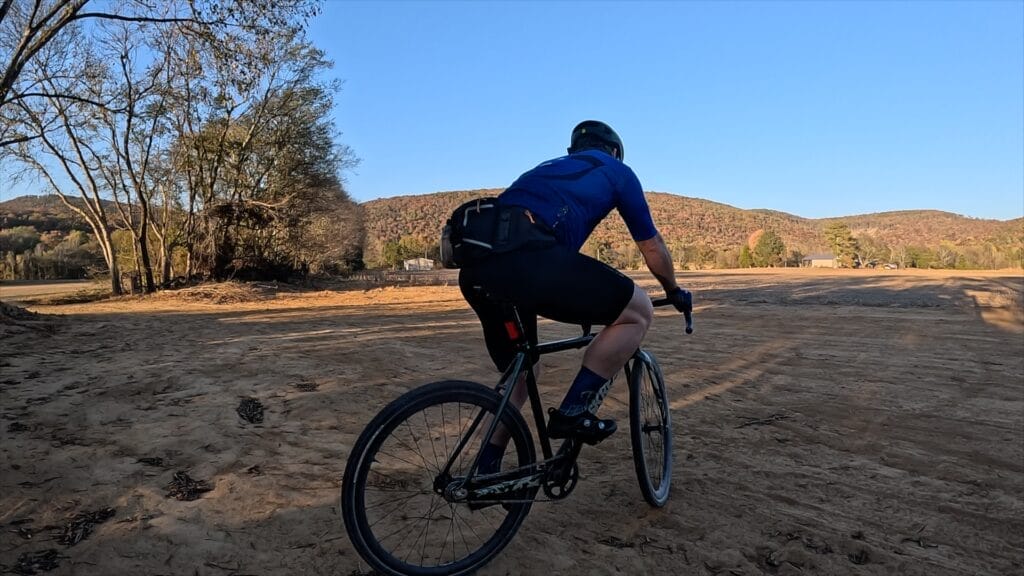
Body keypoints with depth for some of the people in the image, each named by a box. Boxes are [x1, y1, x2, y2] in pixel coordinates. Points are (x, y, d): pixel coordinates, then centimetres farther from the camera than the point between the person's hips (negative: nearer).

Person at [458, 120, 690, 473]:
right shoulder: (617, 172, 23)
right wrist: (674, 292, 47)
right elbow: (652, 248, 28)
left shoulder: (549, 167, 39)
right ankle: (572, 412, 6)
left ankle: (485, 474, 30)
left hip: (474, 267, 8)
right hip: (526, 258, -8)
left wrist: (586, 301, 58)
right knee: (638, 311, 10)